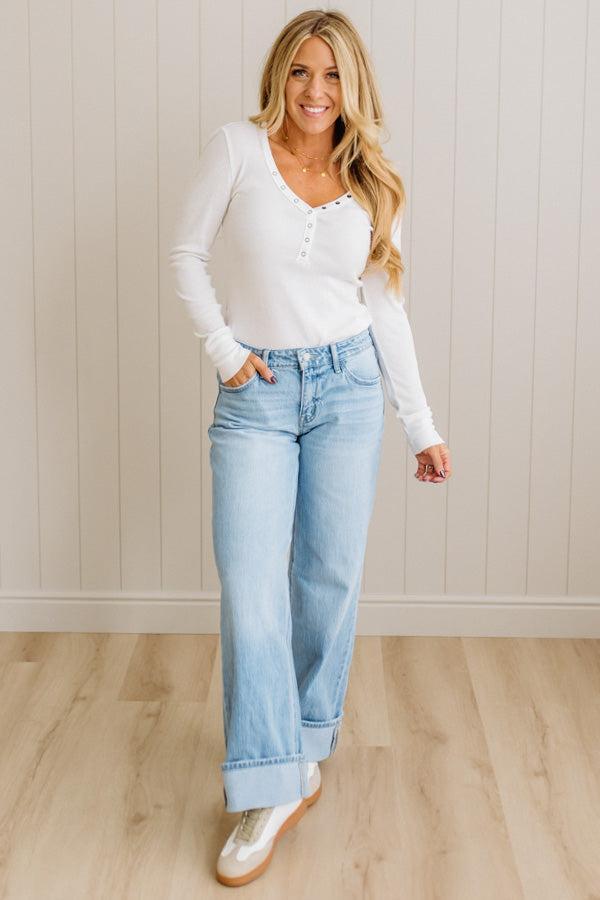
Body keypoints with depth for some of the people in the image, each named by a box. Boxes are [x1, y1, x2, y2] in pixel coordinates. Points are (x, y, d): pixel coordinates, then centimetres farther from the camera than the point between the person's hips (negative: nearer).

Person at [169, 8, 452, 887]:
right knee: (250, 584, -9)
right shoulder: (238, 148, -3)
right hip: (257, 392, -2)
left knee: (331, 576, 5)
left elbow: (386, 309, 7)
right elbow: (187, 252, 4)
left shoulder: (370, 181, 4)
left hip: (347, 385, 2)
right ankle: (271, 789, -3)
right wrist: (222, 347, -6)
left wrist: (423, 425, 6)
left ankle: (307, 744, 25)